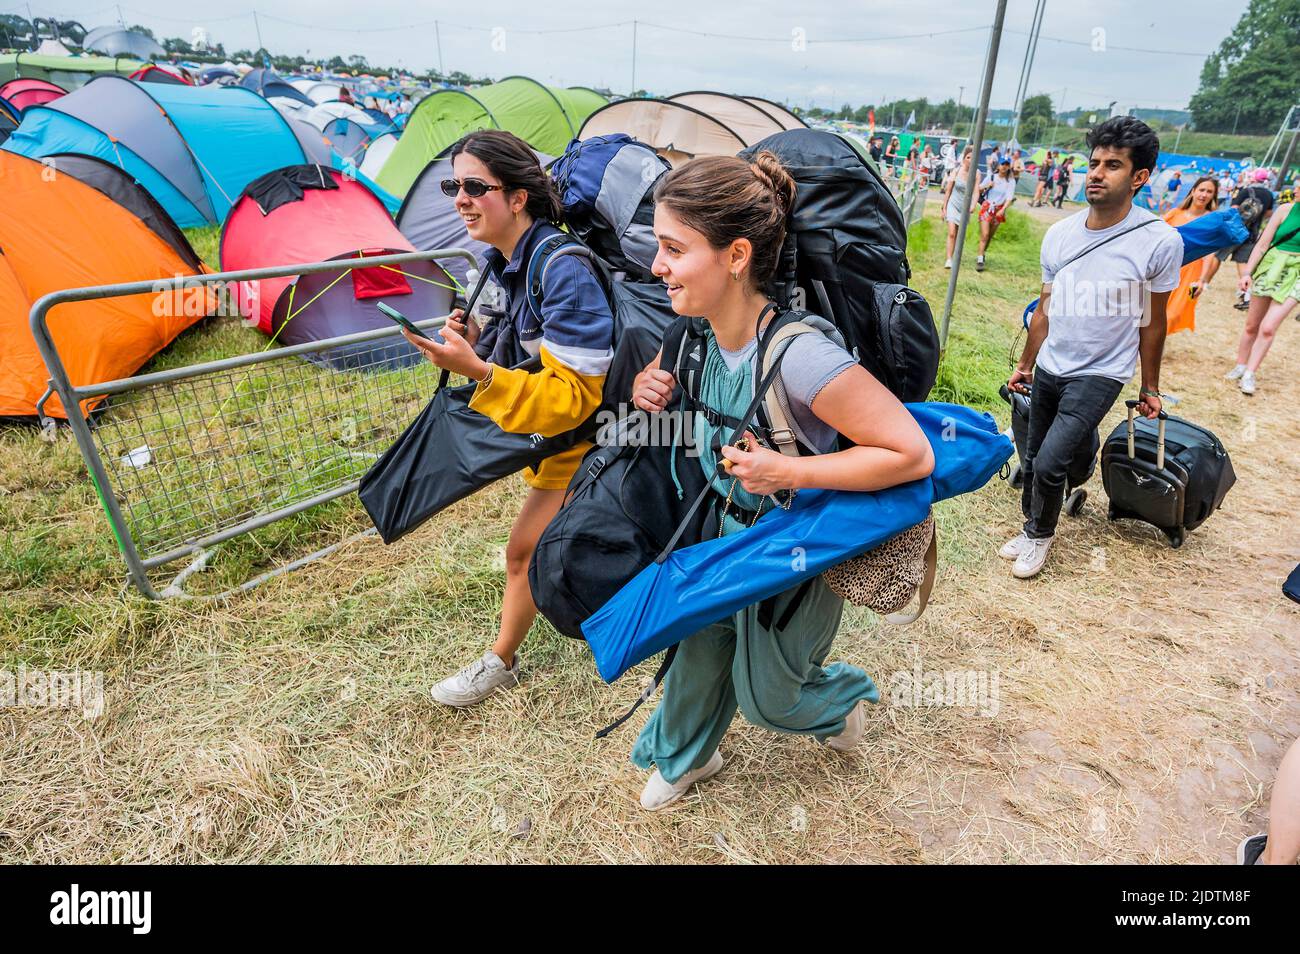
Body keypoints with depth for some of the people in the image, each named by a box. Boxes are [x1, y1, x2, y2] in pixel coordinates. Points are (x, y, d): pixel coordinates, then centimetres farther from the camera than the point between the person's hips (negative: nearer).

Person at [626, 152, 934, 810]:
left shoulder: (798, 356, -36)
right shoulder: (699, 333, -14)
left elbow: (912, 455, -31)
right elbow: (669, 376, 11)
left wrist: (789, 472, -32)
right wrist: (648, 386, -13)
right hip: (729, 531, 6)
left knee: (765, 696, 15)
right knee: (699, 648, 21)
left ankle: (846, 694, 50)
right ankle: (684, 756, 51)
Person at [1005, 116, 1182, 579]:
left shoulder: (1160, 242, -12)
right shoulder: (1059, 234, -1)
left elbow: (1152, 322, -2)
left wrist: (1150, 388, 5)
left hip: (1100, 374, -4)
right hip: (1048, 369, 5)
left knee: (1050, 463, -12)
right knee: (1034, 459, 12)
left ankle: (1041, 534, 15)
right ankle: (1031, 528, 36)